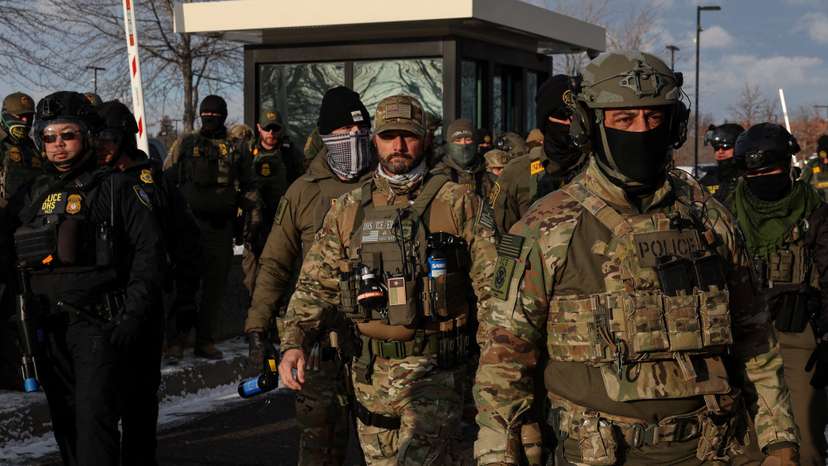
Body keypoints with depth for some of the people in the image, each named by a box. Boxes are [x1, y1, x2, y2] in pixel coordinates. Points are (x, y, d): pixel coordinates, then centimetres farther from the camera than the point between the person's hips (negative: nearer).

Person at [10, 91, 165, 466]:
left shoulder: (115, 188, -2)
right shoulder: (33, 195, 14)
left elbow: (149, 249, -7)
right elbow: (9, 255, 20)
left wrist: (134, 315, -15)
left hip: (100, 322, -6)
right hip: (51, 326, 6)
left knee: (94, 416, -15)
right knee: (65, 421, 12)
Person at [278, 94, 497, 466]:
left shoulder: (457, 203, -1)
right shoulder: (348, 209, 9)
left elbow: (493, 281, -4)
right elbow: (314, 285, 9)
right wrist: (293, 343, -6)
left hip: (434, 368, -4)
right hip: (370, 371, 4)